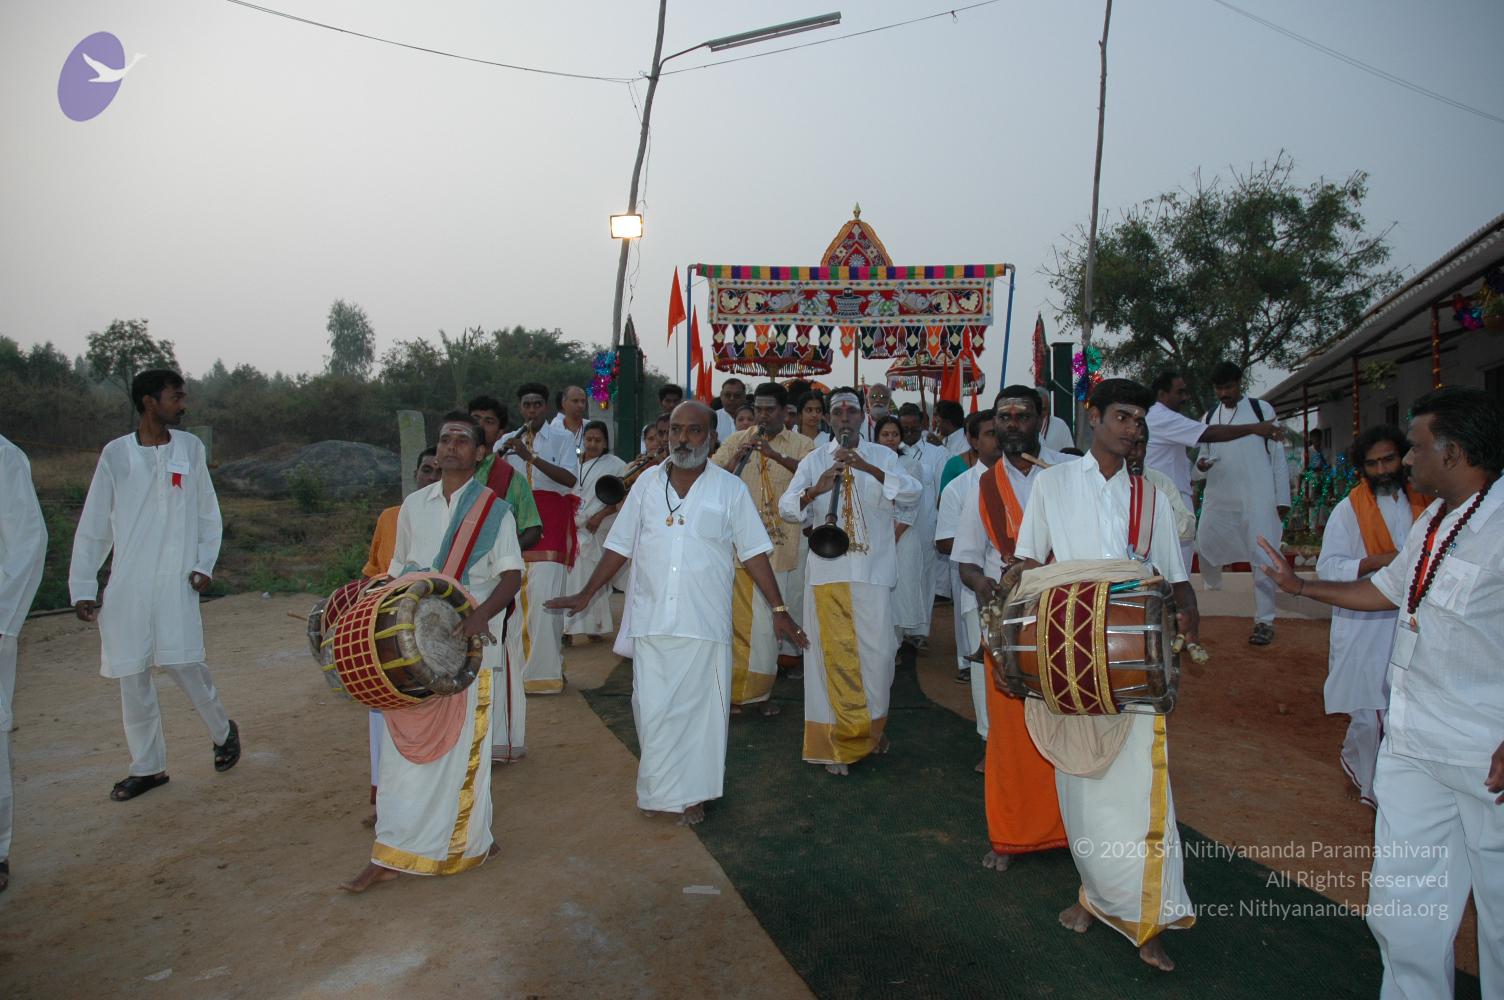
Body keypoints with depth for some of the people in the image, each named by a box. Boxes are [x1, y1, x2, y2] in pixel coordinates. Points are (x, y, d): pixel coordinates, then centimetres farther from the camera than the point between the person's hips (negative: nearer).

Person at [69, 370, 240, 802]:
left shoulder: (190, 448, 4)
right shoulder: (116, 454, 1)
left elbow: (208, 514, 10)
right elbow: (92, 525, 5)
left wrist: (204, 563, -1)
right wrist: (82, 586, 3)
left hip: (175, 582, -1)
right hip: (126, 585, 1)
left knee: (184, 663, -6)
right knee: (132, 676, 5)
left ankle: (223, 731, 20)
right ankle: (147, 767, 19)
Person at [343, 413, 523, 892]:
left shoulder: (494, 510, -2)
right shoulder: (414, 505, 10)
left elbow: (511, 576, -8)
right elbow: (399, 570, 17)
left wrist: (481, 615, -25)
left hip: (467, 645, -4)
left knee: (462, 747, 4)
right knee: (406, 745, 7)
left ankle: (468, 843, 22)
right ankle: (391, 854, 19)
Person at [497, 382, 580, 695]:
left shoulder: (561, 439, 6)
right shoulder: (506, 441, 17)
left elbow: (570, 478, -9)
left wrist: (530, 456, -17)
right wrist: (500, 454, -10)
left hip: (549, 526, -3)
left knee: (544, 597, -11)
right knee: (515, 596, 1)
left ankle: (544, 671, -4)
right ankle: (518, 666, 12)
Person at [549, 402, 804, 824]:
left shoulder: (730, 488, 1)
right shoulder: (647, 482, 7)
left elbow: (754, 552, 2)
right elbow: (620, 545, 12)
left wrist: (779, 609, -2)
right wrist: (585, 594, 11)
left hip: (704, 623, -2)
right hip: (650, 619, 2)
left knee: (700, 709, 6)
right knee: (652, 709, 5)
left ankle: (692, 793, 23)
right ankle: (659, 788, 24)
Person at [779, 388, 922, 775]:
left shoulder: (882, 456, 8)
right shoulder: (813, 461, 9)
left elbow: (913, 492, -8)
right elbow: (786, 507, -1)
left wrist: (868, 468, -22)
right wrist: (816, 489, -21)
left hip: (873, 570, 0)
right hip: (827, 571, 0)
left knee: (878, 651, 1)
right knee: (831, 652, 1)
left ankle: (871, 726, 26)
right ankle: (837, 739, 14)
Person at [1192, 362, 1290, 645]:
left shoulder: (1261, 409, 3)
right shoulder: (1209, 418, 13)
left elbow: (1278, 455, 2)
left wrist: (1282, 497, -2)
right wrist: (1201, 465, -7)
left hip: (1257, 496, -4)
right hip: (1218, 496, 4)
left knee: (1261, 555, -6)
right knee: (1205, 545, 5)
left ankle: (1264, 620, 1)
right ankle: (1212, 587, 35)